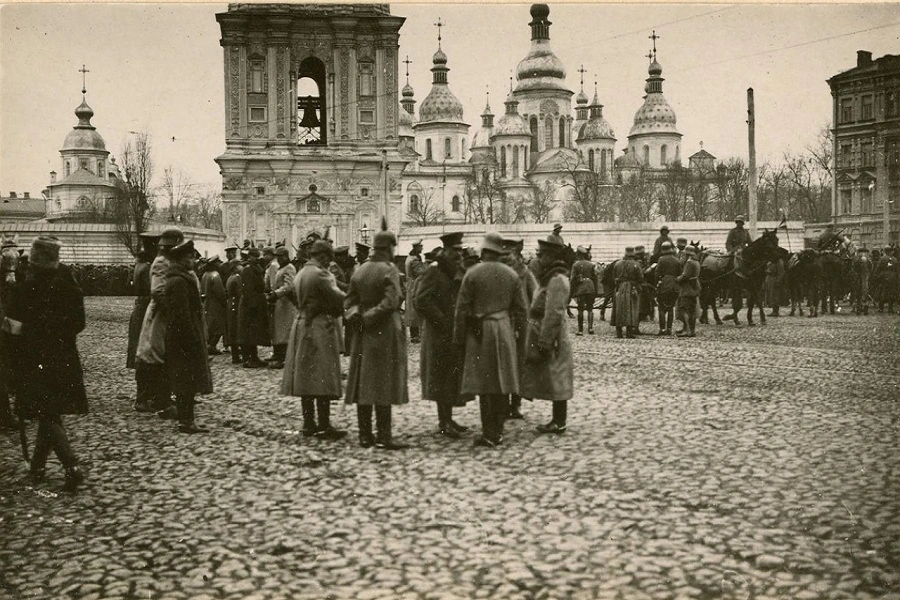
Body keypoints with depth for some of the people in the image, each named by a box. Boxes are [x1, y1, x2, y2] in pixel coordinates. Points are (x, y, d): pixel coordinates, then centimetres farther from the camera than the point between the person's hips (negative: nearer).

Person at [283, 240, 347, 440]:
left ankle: (309, 423, 16)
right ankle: (324, 426, -5)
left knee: (306, 377, 11)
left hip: (301, 325, 9)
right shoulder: (320, 274, -15)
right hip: (320, 328, -9)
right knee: (323, 378, -6)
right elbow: (338, 298, -19)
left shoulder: (299, 274, 13)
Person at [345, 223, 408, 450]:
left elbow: (350, 299, 10)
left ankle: (365, 434, 13)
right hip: (385, 332, -7)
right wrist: (369, 317, -12)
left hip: (363, 335, 7)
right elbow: (390, 302, -20)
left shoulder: (360, 269, 9)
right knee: (383, 383, -5)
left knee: (363, 382, 8)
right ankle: (384, 436, -4)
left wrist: (355, 314, -5)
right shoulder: (389, 269, -12)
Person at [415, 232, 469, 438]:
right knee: (442, 377, -3)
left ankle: (447, 419, 21)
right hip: (439, 334, -8)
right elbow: (421, 302, -20)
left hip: (455, 332, 8)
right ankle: (444, 422, 2)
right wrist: (442, 321, -17)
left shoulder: (458, 272, 12)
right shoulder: (433, 272, -13)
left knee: (453, 376, 12)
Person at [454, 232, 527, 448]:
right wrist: (516, 331, 18)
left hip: (480, 332, -3)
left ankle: (489, 434, -2)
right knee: (503, 384, 8)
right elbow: (520, 308, 8)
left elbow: (462, 308, -6)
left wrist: (459, 338, 1)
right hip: (505, 331, 4)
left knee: (484, 385, -1)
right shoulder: (512, 275, 5)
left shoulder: (472, 274, -6)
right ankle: (498, 432, 13)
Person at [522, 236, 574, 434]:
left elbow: (553, 315, -21)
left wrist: (544, 344, -22)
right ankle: (557, 420, 19)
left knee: (556, 380, -2)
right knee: (553, 381, 13)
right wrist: (539, 343, 19)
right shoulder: (548, 278, 15)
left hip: (552, 338, -10)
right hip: (542, 336, 10)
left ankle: (559, 423, 4)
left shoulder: (557, 280, -16)